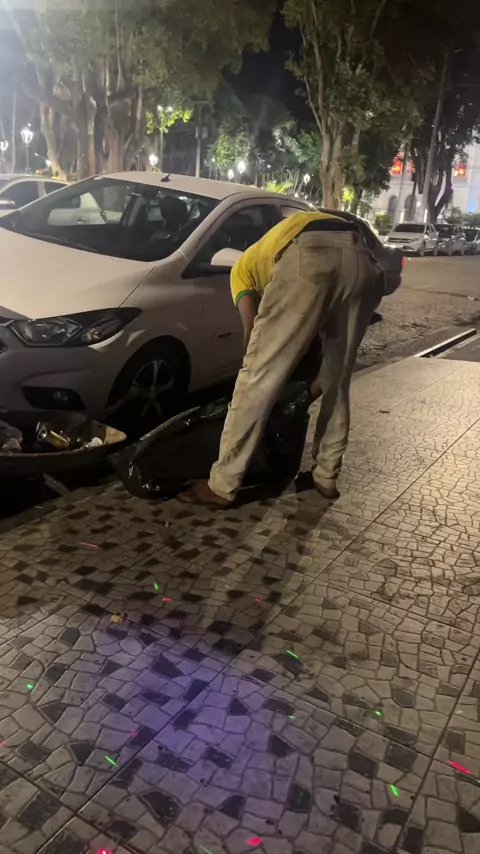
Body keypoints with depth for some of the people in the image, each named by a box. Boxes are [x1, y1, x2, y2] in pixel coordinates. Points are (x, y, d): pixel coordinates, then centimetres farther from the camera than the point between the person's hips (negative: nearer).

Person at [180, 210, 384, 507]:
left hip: (309, 257, -5)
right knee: (339, 381, 22)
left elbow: (253, 331, 16)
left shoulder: (245, 265, 34)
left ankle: (222, 485, 10)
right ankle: (327, 476, 31)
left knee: (260, 377, 3)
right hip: (364, 259, 6)